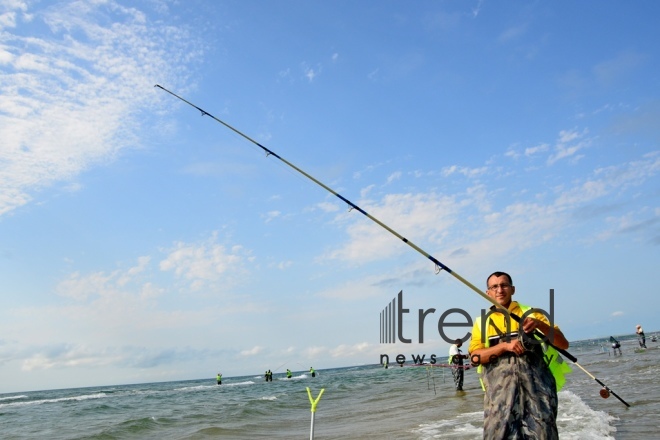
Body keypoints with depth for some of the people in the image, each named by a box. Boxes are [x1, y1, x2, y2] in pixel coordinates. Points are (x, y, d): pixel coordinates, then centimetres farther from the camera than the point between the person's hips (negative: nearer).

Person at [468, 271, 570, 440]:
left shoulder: (530, 313, 16)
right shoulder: (481, 322, 17)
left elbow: (563, 344, 8)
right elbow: (475, 357, 3)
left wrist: (539, 324, -9)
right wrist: (505, 345, -10)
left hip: (536, 381, 0)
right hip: (499, 385, 0)